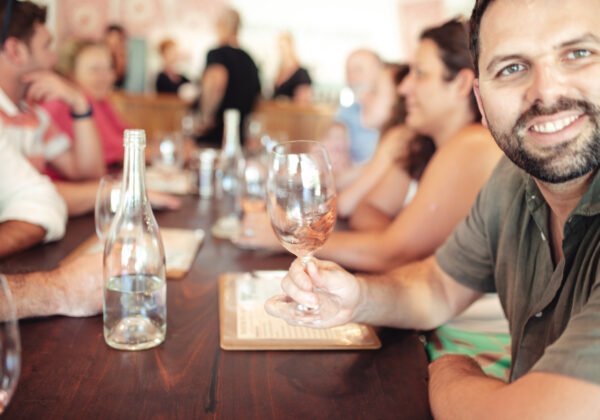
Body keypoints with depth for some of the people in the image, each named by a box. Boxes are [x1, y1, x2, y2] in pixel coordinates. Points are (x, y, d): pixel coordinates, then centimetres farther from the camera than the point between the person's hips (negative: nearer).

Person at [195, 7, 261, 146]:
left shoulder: (216, 54, -11)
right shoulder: (249, 60, 10)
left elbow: (217, 79, -33)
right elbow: (256, 93, 20)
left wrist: (206, 116, -24)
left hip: (212, 136, -7)